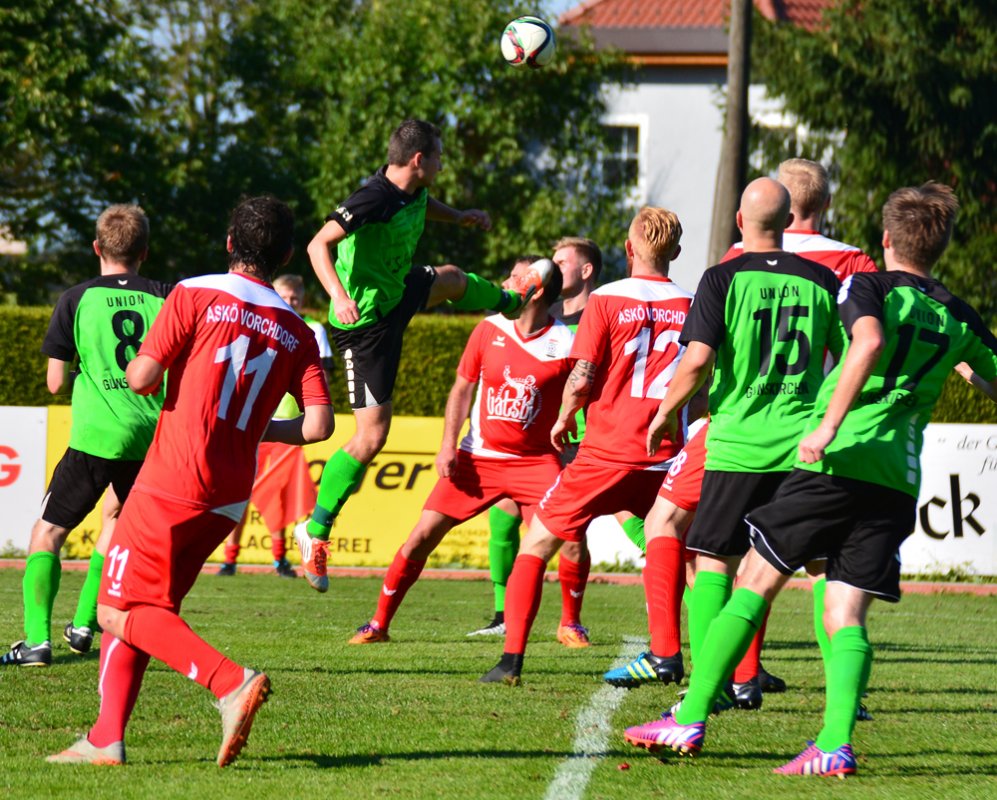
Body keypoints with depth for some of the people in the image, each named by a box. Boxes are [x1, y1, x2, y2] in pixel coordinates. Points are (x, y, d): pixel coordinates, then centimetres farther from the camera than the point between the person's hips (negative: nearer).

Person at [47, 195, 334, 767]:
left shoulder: (196, 296, -5)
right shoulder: (296, 333, 7)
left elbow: (142, 377, -11)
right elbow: (319, 425, -1)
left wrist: (137, 367, 13)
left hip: (174, 484, -6)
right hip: (231, 498, 6)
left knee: (121, 612, -4)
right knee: (140, 610, 14)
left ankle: (231, 681, -21)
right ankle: (107, 738, 7)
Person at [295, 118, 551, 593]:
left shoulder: (413, 191, 0)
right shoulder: (374, 198, -29)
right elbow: (319, 244, -34)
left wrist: (458, 216, 18)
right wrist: (338, 295, -46)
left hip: (395, 294, 10)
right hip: (365, 320, -10)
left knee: (451, 280, 37)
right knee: (371, 436, -11)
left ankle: (510, 301, 73)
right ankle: (316, 532, -4)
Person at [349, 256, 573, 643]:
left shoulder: (565, 344, -9)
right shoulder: (490, 329, 1)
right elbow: (462, 387, 7)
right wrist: (448, 445, -3)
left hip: (535, 461, -2)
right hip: (478, 458, 2)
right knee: (423, 535, -4)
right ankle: (379, 622, 9)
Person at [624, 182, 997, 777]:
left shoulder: (870, 288, 0)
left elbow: (869, 343, -22)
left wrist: (829, 422, -25)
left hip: (836, 462, -4)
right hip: (899, 480, 4)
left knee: (757, 582, 5)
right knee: (846, 615, 3)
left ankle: (691, 720, 4)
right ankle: (836, 743, -17)